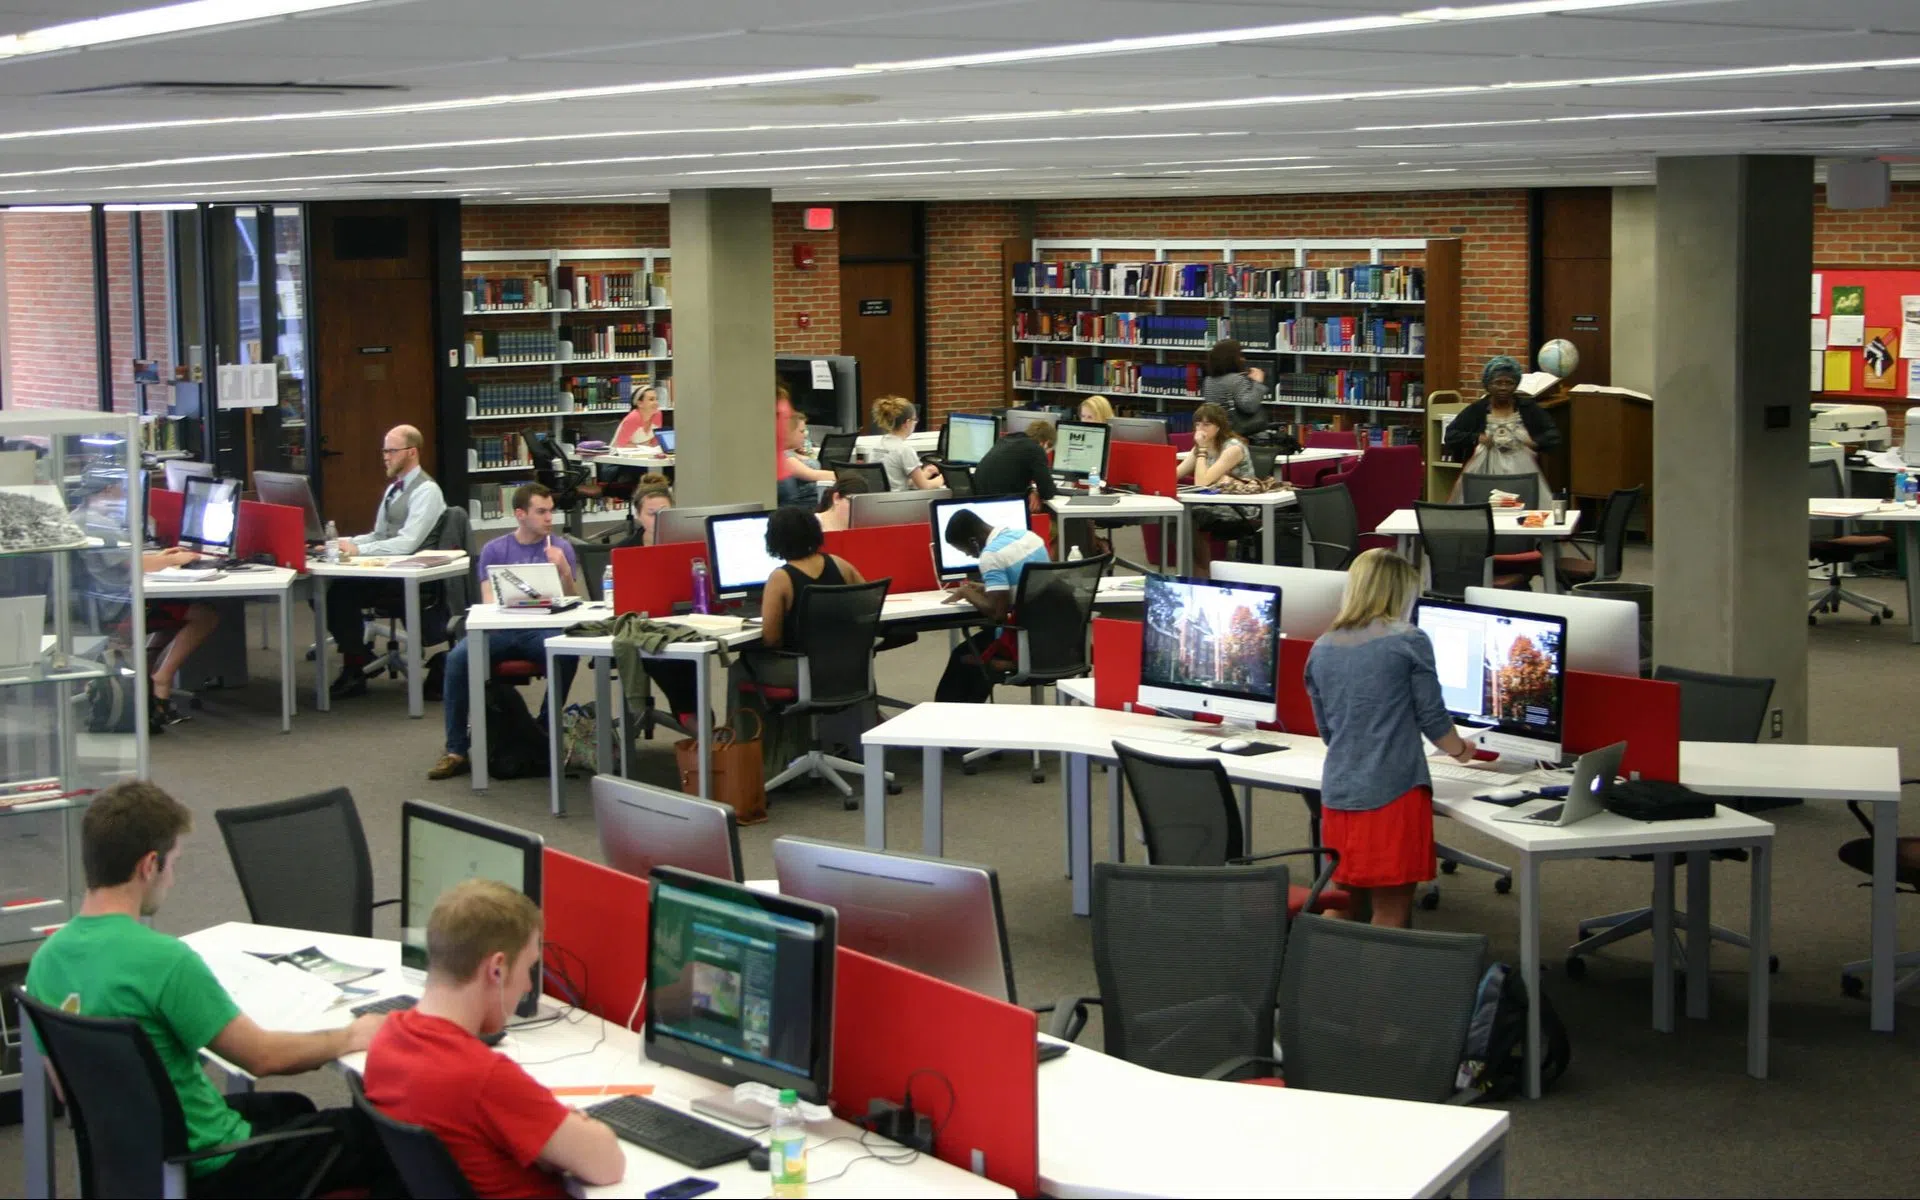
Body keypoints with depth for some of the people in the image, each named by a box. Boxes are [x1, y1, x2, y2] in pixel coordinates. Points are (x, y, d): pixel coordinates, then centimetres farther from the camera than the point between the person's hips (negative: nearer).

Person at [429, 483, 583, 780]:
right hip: (501, 628, 1)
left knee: (566, 653, -35)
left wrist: (565, 571, -13)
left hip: (542, 628, 0)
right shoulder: (494, 550, 13)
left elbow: (571, 601, 7)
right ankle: (456, 750, -22)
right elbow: (489, 599, 4)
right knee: (458, 656, -28)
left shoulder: (560, 548, 12)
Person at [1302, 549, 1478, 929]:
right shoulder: (1409, 642, -6)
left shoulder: (1322, 649, 9)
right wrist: (1461, 750, 19)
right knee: (1390, 915, 1)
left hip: (1339, 793, 5)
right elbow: (1433, 720, -2)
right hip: (1394, 794, -5)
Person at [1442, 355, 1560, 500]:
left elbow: (1553, 434, 8)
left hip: (1523, 478, 1)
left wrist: (1535, 443, -11)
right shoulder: (1476, 410, 8)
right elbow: (1451, 435, 2)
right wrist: (1475, 438, -13)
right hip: (1483, 478, -1)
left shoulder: (1528, 408, 11)